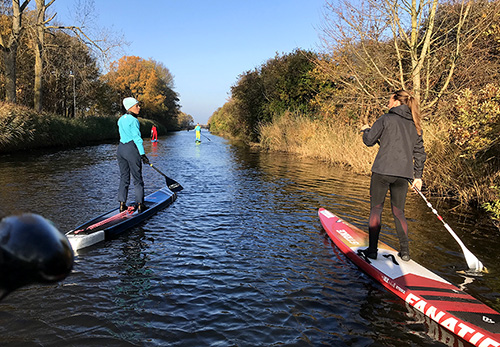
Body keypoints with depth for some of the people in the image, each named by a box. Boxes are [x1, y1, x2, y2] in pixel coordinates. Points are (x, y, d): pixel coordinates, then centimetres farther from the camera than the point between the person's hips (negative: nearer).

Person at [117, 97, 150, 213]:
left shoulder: (121, 119, 13)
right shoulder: (133, 120, -12)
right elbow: (137, 138, -17)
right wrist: (142, 154, -17)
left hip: (120, 148, 8)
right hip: (131, 149, -8)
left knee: (123, 178, 11)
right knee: (137, 178, 1)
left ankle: (122, 205, 12)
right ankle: (140, 205, 5)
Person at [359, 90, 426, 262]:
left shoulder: (386, 119, -5)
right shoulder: (415, 125, 12)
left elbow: (369, 140, -2)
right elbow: (419, 152, 14)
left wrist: (366, 130, 20)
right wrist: (418, 175, 20)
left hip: (383, 171, -5)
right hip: (403, 174, 5)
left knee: (376, 209, 4)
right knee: (399, 212, 14)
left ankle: (372, 250, 6)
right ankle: (405, 251, 14)